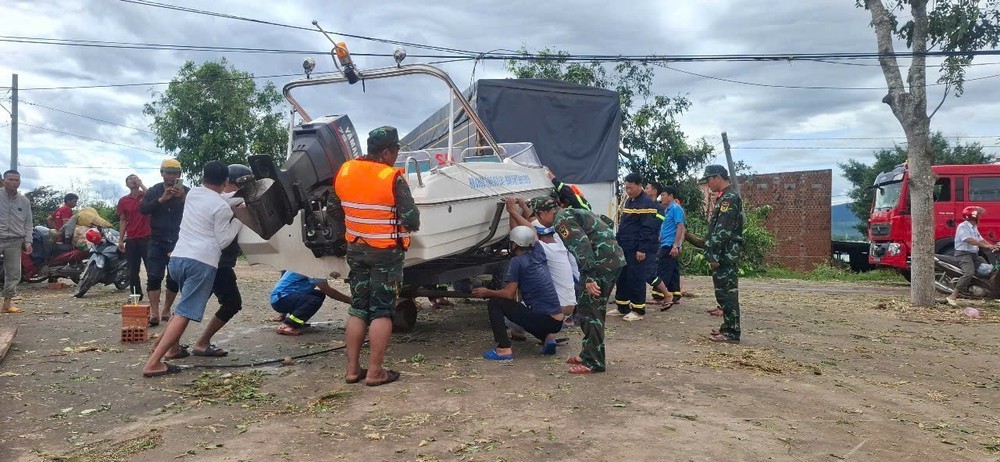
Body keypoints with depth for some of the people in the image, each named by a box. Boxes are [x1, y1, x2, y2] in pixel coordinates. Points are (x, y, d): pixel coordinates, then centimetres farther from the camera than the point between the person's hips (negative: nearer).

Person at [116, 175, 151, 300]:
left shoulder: (146, 195, 3)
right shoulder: (123, 200, 10)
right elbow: (123, 221, 11)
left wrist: (141, 184, -14)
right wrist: (121, 240, 6)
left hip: (147, 238, -3)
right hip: (131, 240, 3)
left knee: (151, 269, -5)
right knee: (133, 271, 7)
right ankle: (136, 295, 17)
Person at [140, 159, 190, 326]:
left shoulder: (187, 192, 0)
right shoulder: (154, 191, 6)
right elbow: (143, 209, -8)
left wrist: (183, 198, -29)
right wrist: (161, 199, -22)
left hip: (178, 241, -1)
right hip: (157, 240, 1)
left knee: (174, 278, 3)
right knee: (154, 276, -8)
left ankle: (166, 310, 18)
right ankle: (154, 313, -9)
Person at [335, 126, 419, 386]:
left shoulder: (344, 171, 0)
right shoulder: (393, 179, -17)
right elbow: (412, 220, -15)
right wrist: (412, 225, 6)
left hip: (355, 250, 6)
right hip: (386, 253, -5)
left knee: (358, 309, 14)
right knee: (382, 312, 2)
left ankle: (352, 369, 17)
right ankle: (375, 372, 6)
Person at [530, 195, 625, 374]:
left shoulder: (561, 220, -8)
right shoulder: (571, 213, 23)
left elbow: (582, 245, -21)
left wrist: (589, 277, -26)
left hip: (603, 263, -10)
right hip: (614, 259, 10)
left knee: (589, 311, -6)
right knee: (594, 310, 17)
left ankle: (593, 362, -3)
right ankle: (589, 354, 26)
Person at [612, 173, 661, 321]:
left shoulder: (646, 203, -13)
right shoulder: (629, 202, 16)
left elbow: (648, 229, -19)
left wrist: (642, 249, -22)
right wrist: (619, 244, 20)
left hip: (638, 250, -9)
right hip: (625, 249, 9)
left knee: (636, 279, -4)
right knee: (622, 277, 12)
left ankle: (638, 310, 6)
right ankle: (622, 307, 23)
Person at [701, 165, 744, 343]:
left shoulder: (729, 198, -15)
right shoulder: (726, 197, 18)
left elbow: (723, 230, -21)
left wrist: (714, 255, -21)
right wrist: (713, 253, 20)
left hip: (725, 256, -10)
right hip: (725, 255, 10)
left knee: (727, 293, -6)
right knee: (725, 292, 15)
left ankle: (732, 333, -1)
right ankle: (728, 327, 23)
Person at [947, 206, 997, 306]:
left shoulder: (974, 227, 18)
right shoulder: (963, 227, -12)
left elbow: (981, 239, 14)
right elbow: (969, 240, -24)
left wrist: (992, 246, -1)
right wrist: (985, 246, -27)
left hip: (974, 254, 10)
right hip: (963, 254, -10)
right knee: (969, 273, -27)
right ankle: (952, 296, -30)